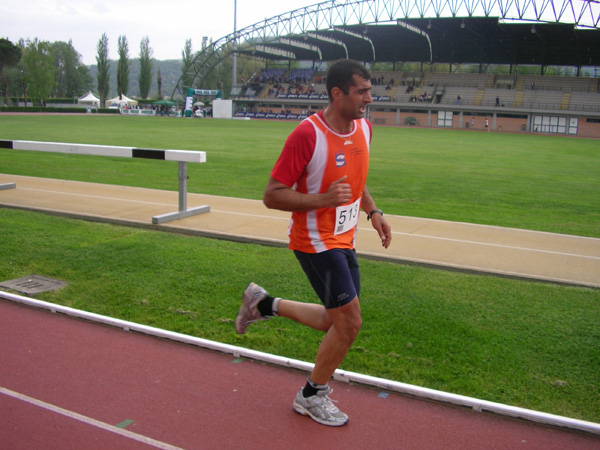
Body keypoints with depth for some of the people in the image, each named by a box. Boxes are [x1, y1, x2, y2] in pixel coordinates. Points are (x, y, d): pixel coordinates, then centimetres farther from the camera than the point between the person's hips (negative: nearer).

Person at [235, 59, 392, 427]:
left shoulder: (364, 128, 4)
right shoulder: (307, 135, -21)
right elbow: (272, 195, -19)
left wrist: (373, 210, 7)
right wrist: (322, 199, -30)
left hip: (344, 240, 8)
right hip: (316, 241, -8)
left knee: (337, 321, 15)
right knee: (350, 322, -5)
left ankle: (264, 305, 32)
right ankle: (312, 396, 18)